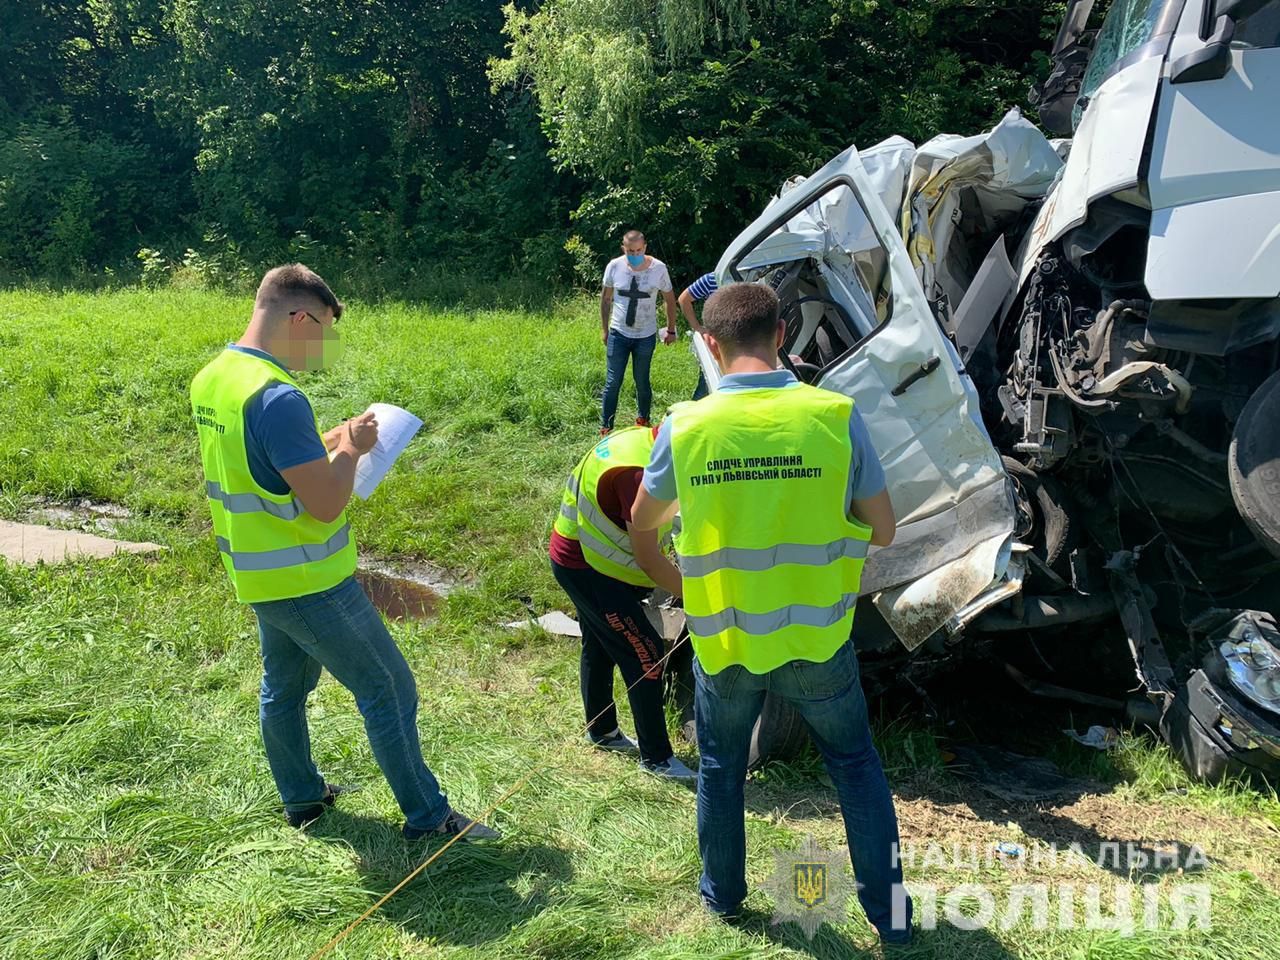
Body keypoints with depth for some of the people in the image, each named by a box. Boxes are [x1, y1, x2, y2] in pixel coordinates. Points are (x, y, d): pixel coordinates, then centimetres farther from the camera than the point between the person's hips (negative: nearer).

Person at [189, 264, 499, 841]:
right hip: (308, 582, -9)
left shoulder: (211, 378, 3)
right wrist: (350, 449, -10)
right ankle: (428, 816, 14)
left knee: (283, 686, 23)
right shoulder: (277, 397, -28)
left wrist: (325, 445, 8)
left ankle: (302, 798, 40)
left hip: (258, 574, 10)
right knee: (388, 690, 3)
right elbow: (326, 505, -26)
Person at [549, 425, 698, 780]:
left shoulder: (637, 438, -3)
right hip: (584, 568, -10)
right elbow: (649, 560, -29)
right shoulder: (637, 471, -32)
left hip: (578, 559, 10)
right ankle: (656, 757, 5)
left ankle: (602, 731, 42)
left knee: (600, 648, 23)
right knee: (646, 654, -5)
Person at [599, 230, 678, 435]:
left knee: (642, 382, 10)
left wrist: (671, 330, 7)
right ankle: (605, 429, 8)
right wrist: (604, 329, 8)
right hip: (618, 334, 0)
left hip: (646, 336, 0)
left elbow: (670, 300, 2)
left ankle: (643, 421, 31)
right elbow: (605, 298, 5)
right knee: (612, 383, 0)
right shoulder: (614, 266, -9)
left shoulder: (658, 268, -11)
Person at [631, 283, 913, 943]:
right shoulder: (835, 416, -15)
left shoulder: (685, 425, -12)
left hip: (723, 642, 1)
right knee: (856, 765, 22)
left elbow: (642, 521, 5)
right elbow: (882, 529, -5)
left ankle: (723, 893, 44)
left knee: (720, 769, 24)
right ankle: (889, 910, 34)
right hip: (816, 640, 0)